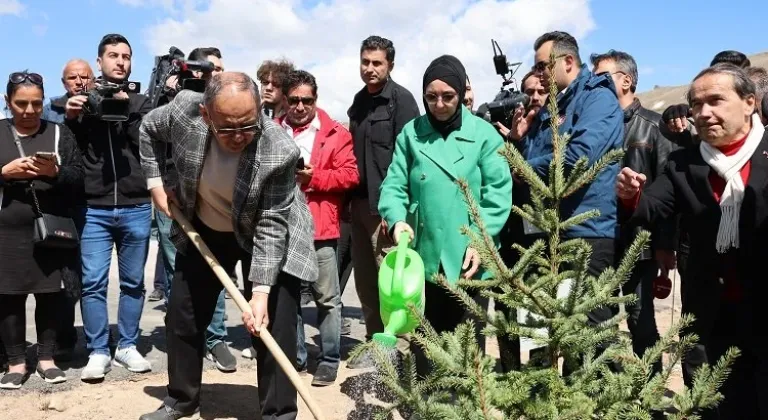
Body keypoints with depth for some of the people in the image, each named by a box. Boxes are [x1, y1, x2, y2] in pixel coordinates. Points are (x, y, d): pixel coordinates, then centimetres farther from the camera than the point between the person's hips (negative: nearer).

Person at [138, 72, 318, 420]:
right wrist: (156, 182, -7)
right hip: (202, 230, 4)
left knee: (273, 328, -8)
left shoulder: (280, 152, -35)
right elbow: (149, 129, -1)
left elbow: (271, 225, -30)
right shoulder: (184, 110, -26)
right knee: (182, 317, 14)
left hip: (266, 236, -4)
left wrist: (261, 291, -34)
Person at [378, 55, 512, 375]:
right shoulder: (411, 133, 5)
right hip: (423, 258, 2)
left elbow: (499, 193, -5)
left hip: (468, 261, -2)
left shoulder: (484, 134, -2)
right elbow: (394, 185, 2)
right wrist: (397, 220, -18)